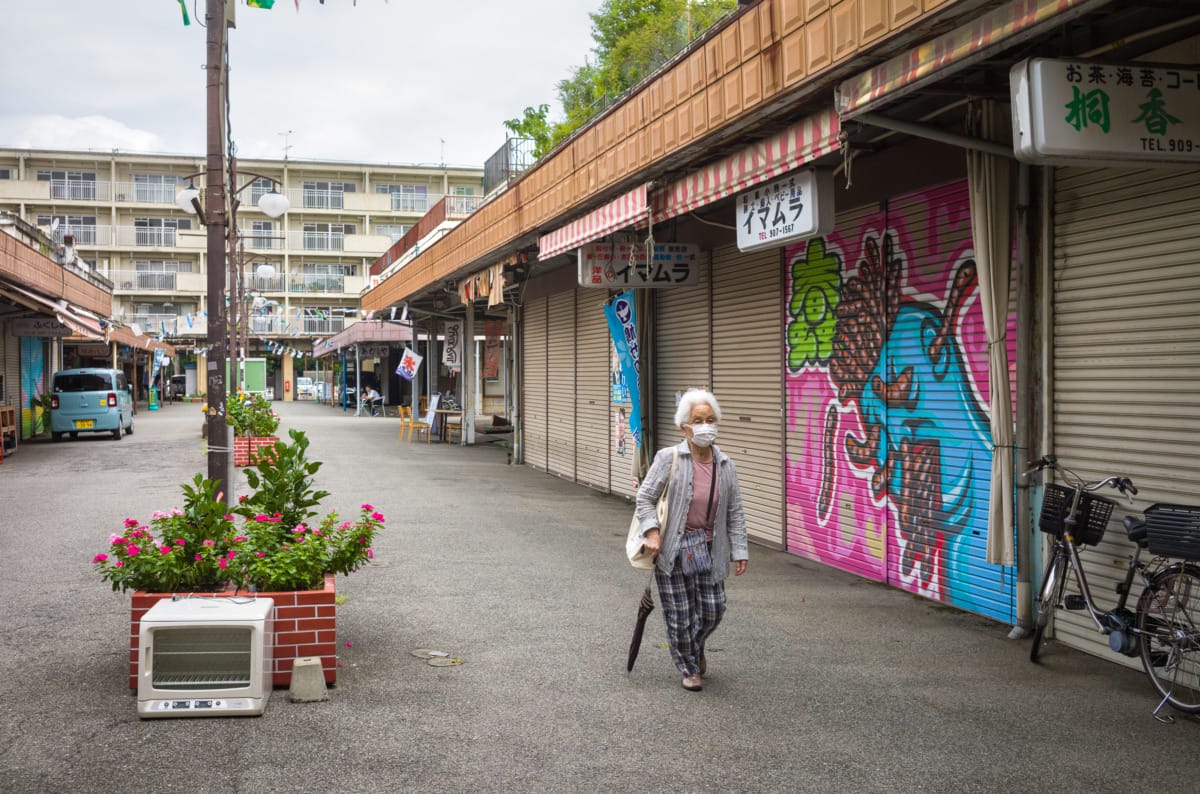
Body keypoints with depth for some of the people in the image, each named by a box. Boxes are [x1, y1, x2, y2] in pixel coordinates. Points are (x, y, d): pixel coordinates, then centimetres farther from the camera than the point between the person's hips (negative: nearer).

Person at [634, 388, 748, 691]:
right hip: (673, 549, -3)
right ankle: (689, 668, 26)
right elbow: (645, 498, -6)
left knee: (712, 610, 5)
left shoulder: (725, 465, 3)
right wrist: (651, 532, -17)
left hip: (709, 549, 3)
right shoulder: (668, 458, -10)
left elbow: (735, 512, 7)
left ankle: (696, 647, 39)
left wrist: (739, 551, 4)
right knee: (679, 615, 3)